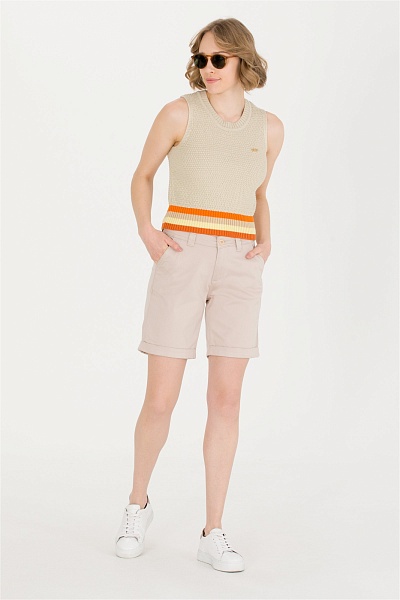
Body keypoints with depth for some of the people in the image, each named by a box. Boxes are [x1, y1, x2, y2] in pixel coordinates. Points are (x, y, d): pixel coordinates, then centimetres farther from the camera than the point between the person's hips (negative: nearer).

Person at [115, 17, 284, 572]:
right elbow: (142, 176, 12)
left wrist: (266, 240, 4)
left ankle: (213, 536, 8)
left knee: (226, 400, -1)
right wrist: (146, 231, -5)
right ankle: (139, 504, 25)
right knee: (160, 401, -3)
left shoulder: (269, 128, 8)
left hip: (238, 267, 2)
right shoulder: (179, 113, -2)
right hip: (182, 260, -2)